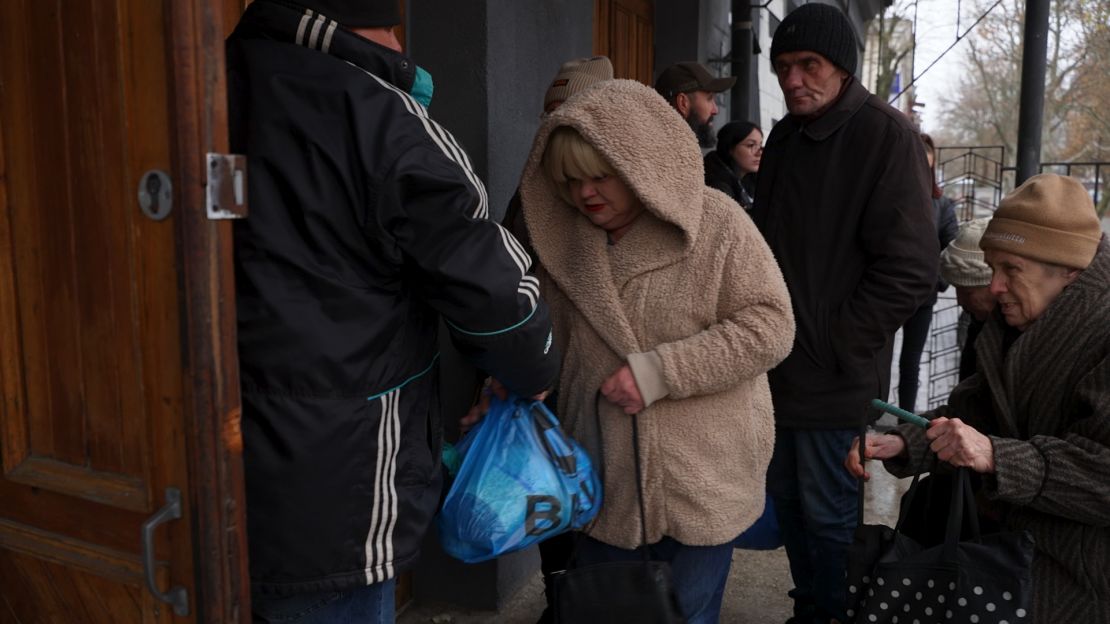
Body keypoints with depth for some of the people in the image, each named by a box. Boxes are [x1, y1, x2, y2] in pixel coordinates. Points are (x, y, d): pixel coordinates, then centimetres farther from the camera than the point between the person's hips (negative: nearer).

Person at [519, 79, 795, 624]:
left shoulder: (715, 224, -12)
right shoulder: (567, 238, 3)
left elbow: (770, 326, -16)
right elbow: (551, 338, 13)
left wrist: (660, 372, -21)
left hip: (702, 479, -4)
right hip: (604, 479, 5)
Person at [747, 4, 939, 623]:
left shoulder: (887, 136, -13)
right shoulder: (785, 136, 10)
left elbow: (911, 268, -18)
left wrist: (836, 346, -15)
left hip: (837, 378, -7)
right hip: (779, 367, 8)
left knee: (830, 517, 5)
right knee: (789, 500, 19)